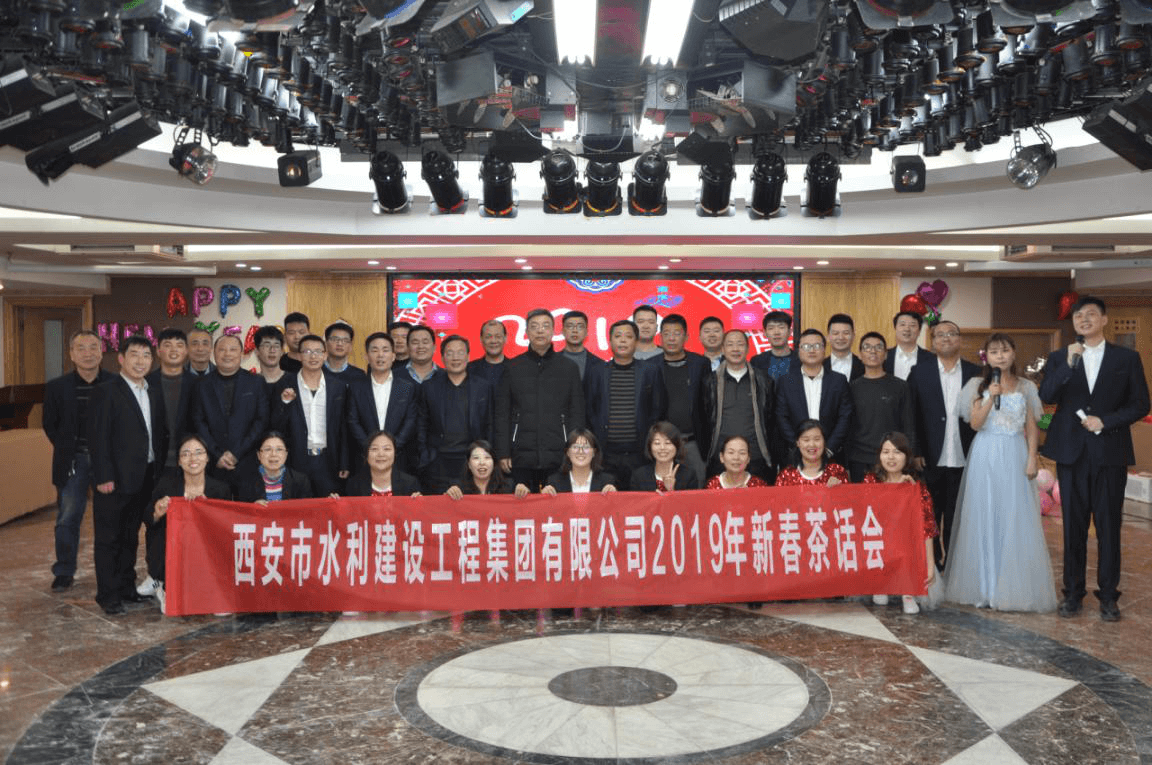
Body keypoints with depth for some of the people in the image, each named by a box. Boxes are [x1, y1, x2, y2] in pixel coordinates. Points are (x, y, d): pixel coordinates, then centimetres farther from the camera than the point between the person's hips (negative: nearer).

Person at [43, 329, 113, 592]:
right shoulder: (57, 387, 1)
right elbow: (50, 425, 11)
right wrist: (66, 450, 7)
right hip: (72, 461, 1)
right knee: (67, 519, 5)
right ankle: (64, 573, 17)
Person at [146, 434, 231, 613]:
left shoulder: (220, 489, -3)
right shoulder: (166, 483, -4)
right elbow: (148, 521, 2)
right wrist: (157, 515, -22)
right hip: (168, 556, 0)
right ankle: (164, 588, 7)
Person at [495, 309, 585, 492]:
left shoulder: (569, 368, 9)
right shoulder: (513, 367, 8)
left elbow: (577, 414, 8)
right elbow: (502, 414, 7)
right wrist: (503, 454, 0)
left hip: (558, 456, 0)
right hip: (521, 457, 0)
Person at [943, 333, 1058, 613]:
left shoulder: (1025, 387, 7)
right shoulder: (979, 386, 5)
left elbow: (1032, 427, 8)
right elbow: (975, 423, -4)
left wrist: (1032, 459, -1)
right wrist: (991, 397, -14)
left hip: (1014, 456, 1)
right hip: (985, 456, 0)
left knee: (1015, 521, -1)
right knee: (984, 519, 2)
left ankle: (1012, 588, 8)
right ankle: (984, 587, 10)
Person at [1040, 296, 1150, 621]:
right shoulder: (1059, 357, 5)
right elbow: (1046, 397, -9)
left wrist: (1105, 421, -12)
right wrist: (1068, 364, -21)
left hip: (1110, 453, -1)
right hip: (1071, 452, 1)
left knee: (1109, 526, 3)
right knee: (1073, 525, 7)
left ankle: (1108, 595, 14)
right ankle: (1072, 592, 16)